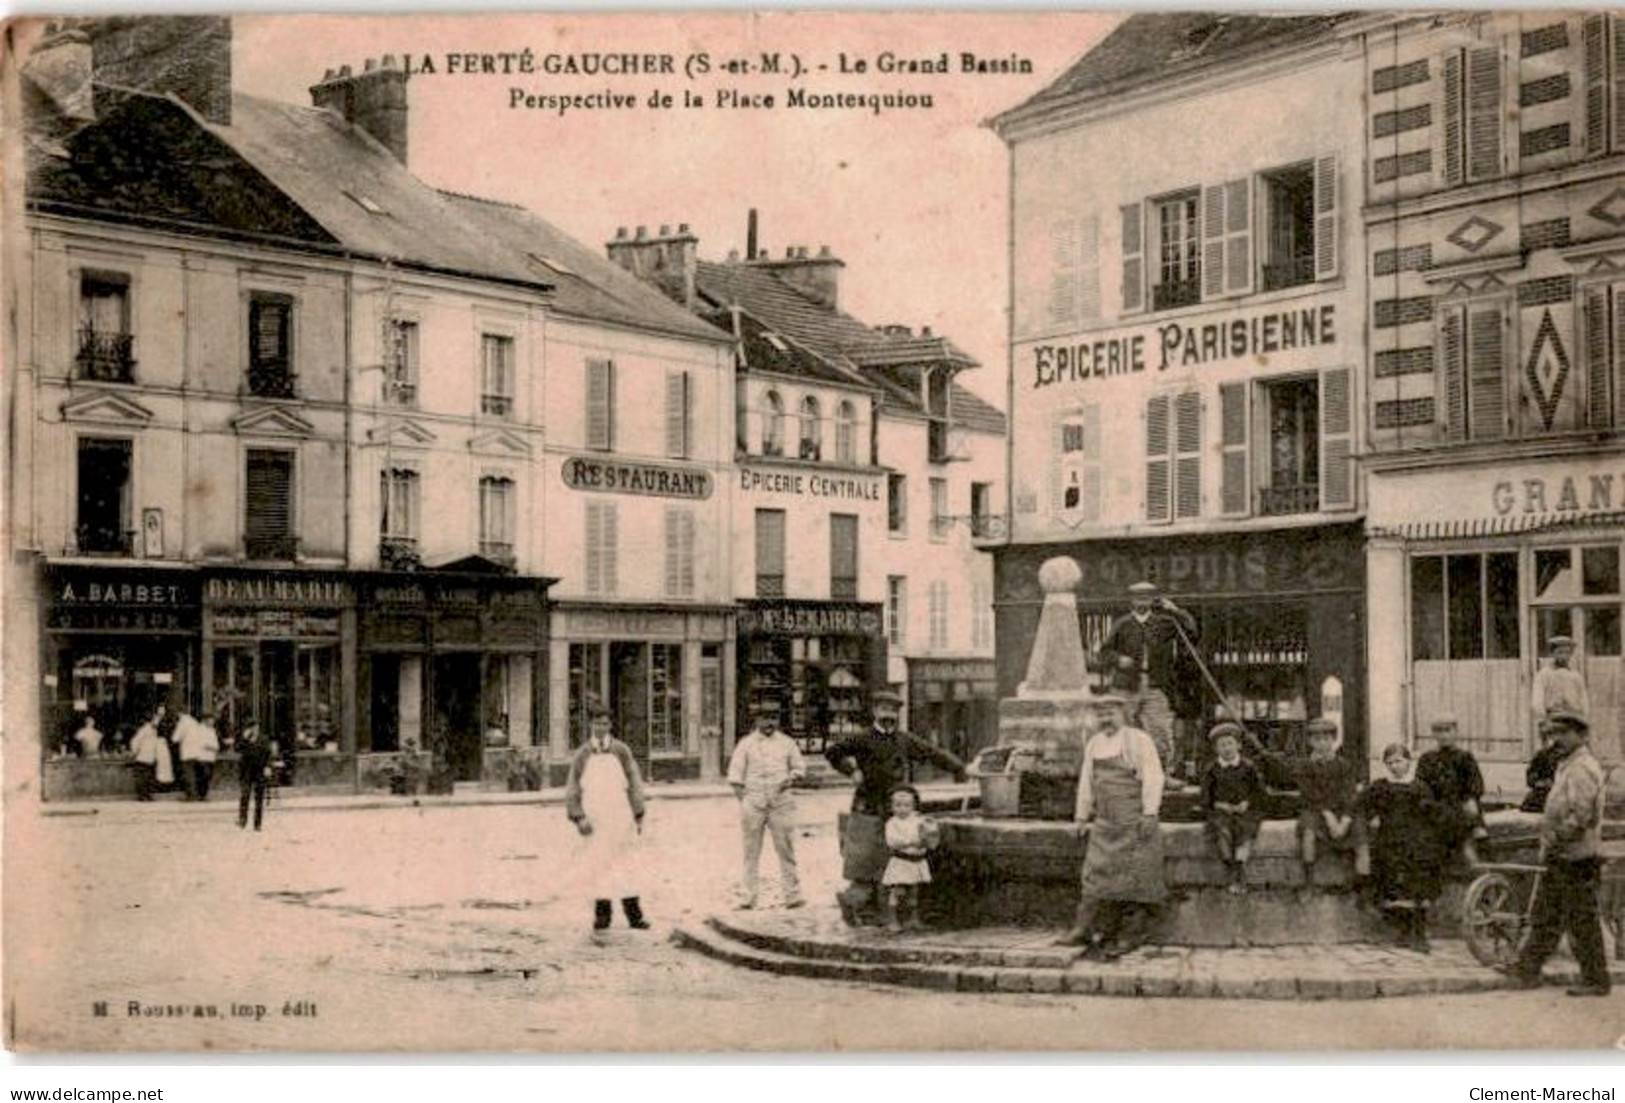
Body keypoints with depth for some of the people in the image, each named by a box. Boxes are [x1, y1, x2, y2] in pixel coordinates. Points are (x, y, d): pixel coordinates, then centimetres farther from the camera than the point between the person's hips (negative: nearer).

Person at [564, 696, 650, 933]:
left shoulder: (621, 751, 3)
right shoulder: (582, 755, 4)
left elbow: (634, 784, 5)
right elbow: (572, 789, 5)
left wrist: (638, 815, 1)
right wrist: (578, 817, -5)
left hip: (620, 818, 0)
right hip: (594, 821, 0)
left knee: (626, 865, 0)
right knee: (597, 865, 1)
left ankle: (634, 914, 3)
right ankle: (602, 913, 9)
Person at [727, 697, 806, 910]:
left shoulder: (787, 743, 10)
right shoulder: (746, 744, 6)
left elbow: (800, 767, 16)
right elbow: (735, 774, 5)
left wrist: (792, 778, -5)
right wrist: (741, 796, -4)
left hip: (781, 803, 1)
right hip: (753, 803, -1)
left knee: (785, 848, -3)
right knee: (751, 850, 1)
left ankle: (792, 893, 1)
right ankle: (748, 895, 5)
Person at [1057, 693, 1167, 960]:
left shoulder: (1138, 740, -3)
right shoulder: (1093, 745, 15)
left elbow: (1153, 777, -8)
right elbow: (1086, 783, 21)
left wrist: (1149, 813, -16)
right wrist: (1083, 816, 18)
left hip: (1134, 820, -5)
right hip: (1105, 823, 5)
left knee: (1135, 875, -5)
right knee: (1098, 874, 1)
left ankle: (1130, 935, -1)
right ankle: (1087, 930, 0)